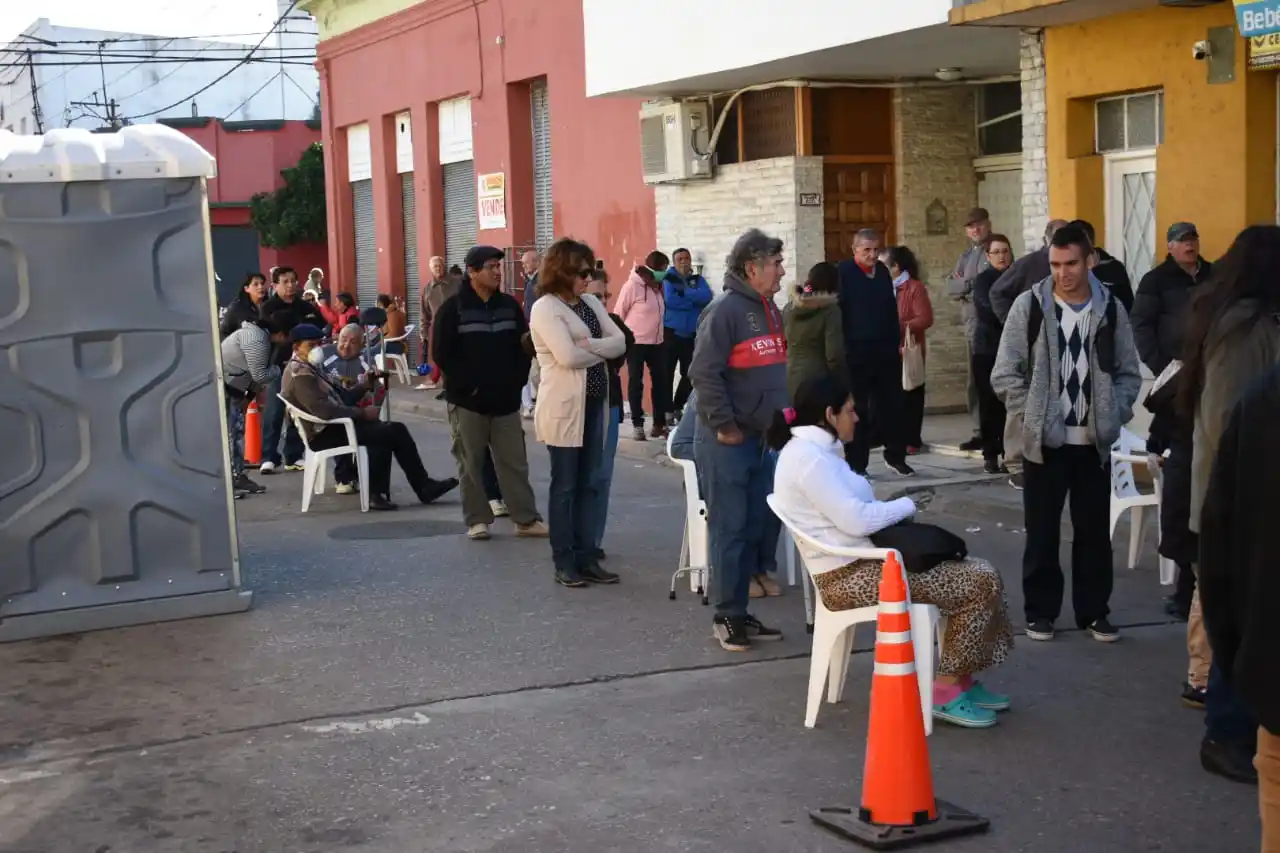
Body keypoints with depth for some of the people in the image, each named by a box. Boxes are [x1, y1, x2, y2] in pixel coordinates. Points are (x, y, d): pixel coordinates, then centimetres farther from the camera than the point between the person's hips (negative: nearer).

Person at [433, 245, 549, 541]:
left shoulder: (510, 305, 8)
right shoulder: (453, 308, -5)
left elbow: (523, 347, 11)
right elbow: (443, 353, -8)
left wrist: (517, 381, 0)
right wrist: (466, 385, -12)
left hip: (505, 399, 3)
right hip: (468, 400, -3)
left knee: (514, 461, 5)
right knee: (471, 464, 3)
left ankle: (526, 519, 9)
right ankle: (477, 519, 12)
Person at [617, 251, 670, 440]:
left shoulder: (658, 287, 4)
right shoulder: (632, 286, -15)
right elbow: (619, 314, -9)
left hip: (656, 342, 6)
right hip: (636, 343, -6)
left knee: (660, 381, 8)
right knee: (636, 383, 3)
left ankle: (659, 424, 17)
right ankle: (637, 425, 10)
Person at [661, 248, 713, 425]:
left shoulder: (698, 280, 10)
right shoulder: (669, 278, -1)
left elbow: (707, 297, -10)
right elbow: (670, 300, -18)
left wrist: (684, 293, -16)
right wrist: (694, 300, -9)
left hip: (691, 335, 4)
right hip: (671, 332, -4)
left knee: (689, 373, 9)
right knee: (667, 373, -3)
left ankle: (678, 407, 24)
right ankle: (668, 411, 3)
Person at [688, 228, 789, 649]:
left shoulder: (770, 310, 13)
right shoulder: (725, 309, -15)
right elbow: (704, 372, -21)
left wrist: (779, 416, 15)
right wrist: (725, 425, -19)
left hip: (762, 439, 9)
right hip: (727, 442, -9)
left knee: (761, 523, 11)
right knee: (729, 528, -2)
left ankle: (741, 611, 21)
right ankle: (726, 617, 8)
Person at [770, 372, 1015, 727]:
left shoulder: (819, 451, 17)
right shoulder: (808, 457, -17)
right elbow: (856, 520, -21)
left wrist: (894, 508, 0)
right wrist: (906, 505, -5)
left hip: (864, 562, 10)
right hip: (850, 576, -10)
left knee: (980, 574, 4)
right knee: (979, 584, -13)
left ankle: (962, 679, 11)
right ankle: (946, 691, -4)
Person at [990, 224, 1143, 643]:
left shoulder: (1111, 309, 1)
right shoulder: (1029, 305, -5)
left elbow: (1129, 373, 8)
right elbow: (1005, 374, -4)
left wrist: (1114, 415, -5)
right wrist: (1030, 417, -9)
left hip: (1094, 441, 2)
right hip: (1044, 440, -2)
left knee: (1094, 531, 9)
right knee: (1042, 532, 6)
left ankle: (1094, 611, 22)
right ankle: (1040, 611, 18)